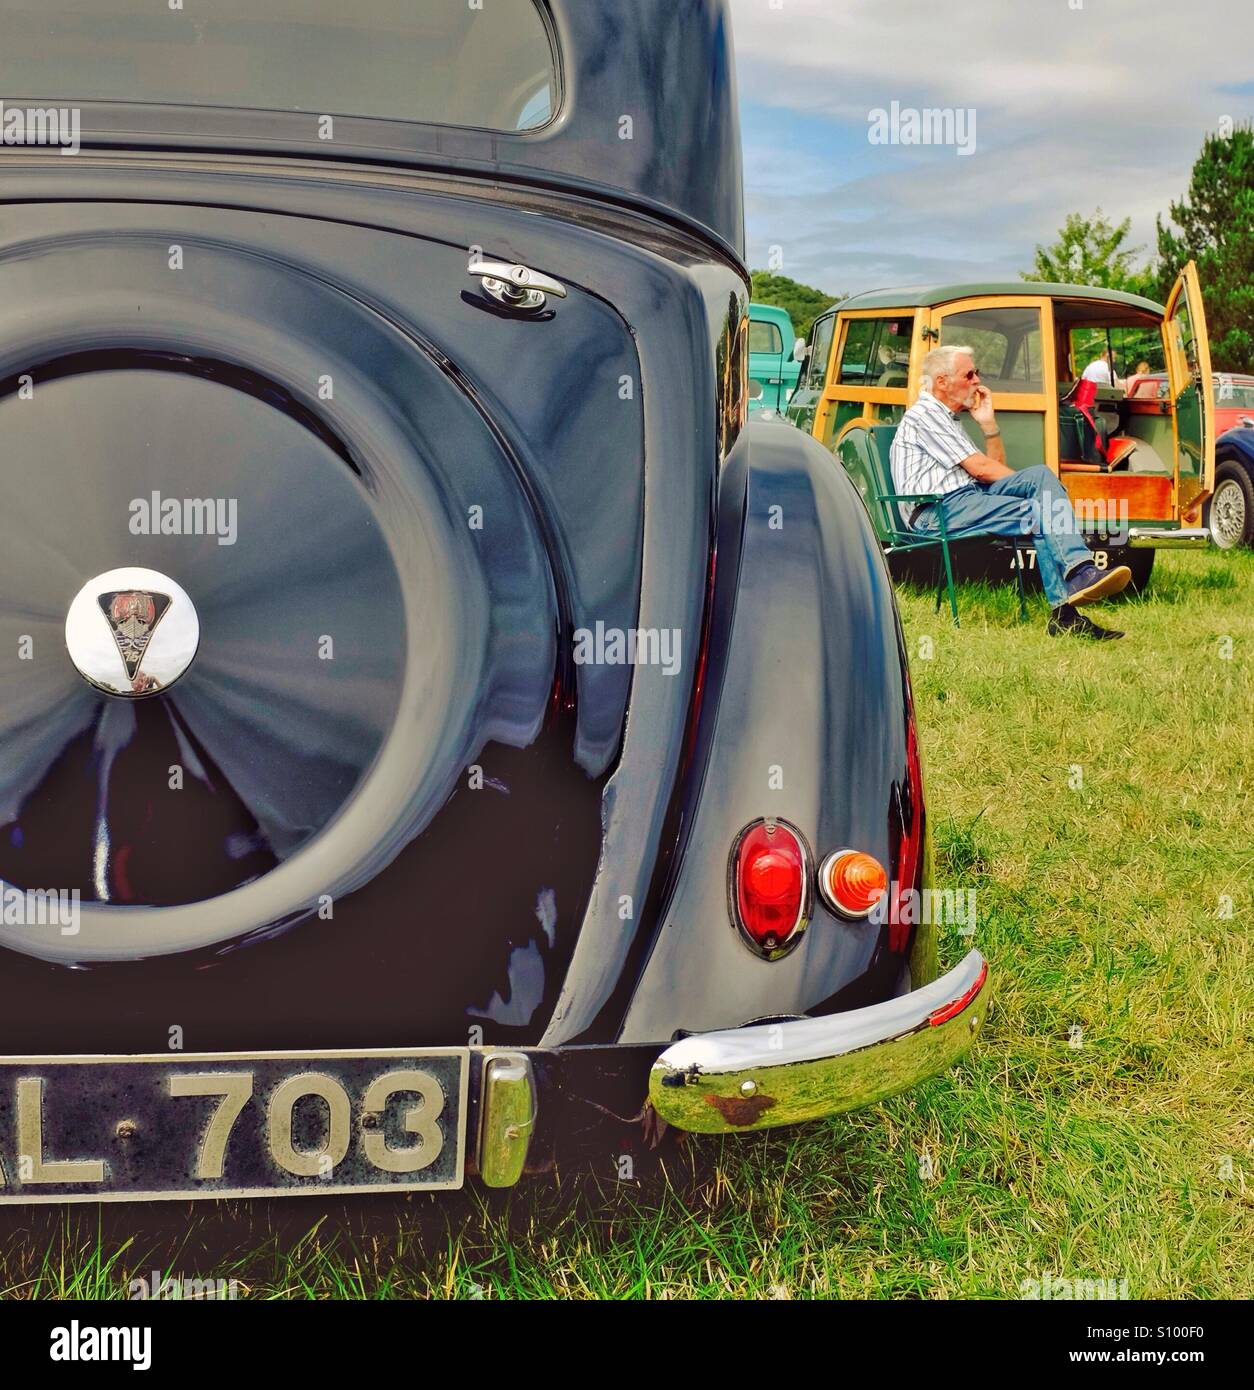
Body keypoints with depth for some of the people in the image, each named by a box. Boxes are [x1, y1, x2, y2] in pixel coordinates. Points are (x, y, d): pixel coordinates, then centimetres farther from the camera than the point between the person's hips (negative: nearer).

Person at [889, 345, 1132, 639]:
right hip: (938, 512, -9)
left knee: (1042, 473, -13)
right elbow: (979, 468, -8)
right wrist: (1032, 484, 0)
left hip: (967, 496, 9)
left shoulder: (946, 418, 30)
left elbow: (995, 466, 27)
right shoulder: (924, 415, -2)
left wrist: (988, 423, 16)